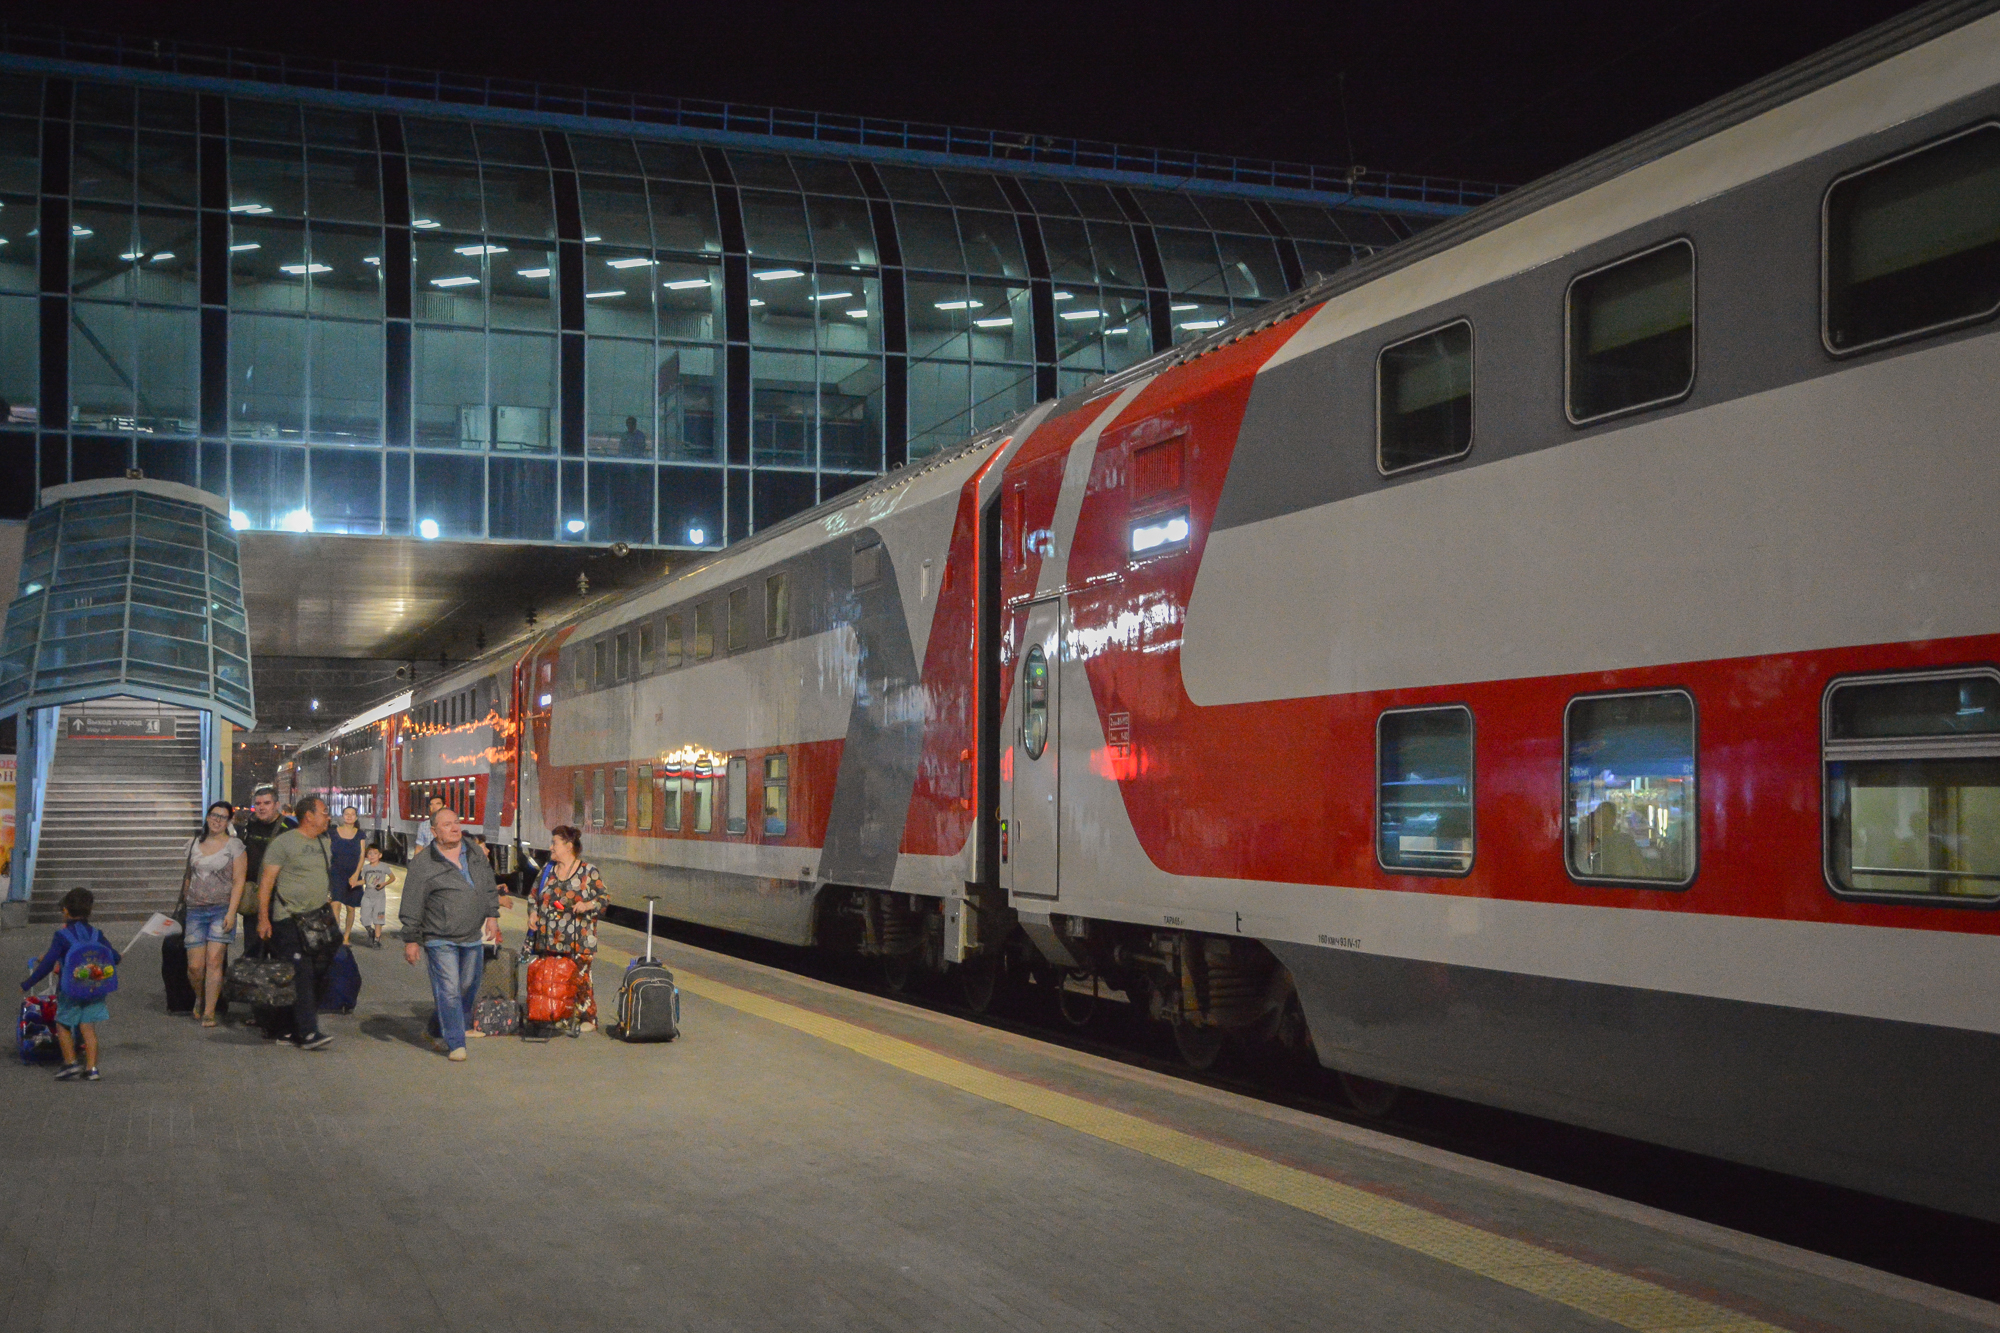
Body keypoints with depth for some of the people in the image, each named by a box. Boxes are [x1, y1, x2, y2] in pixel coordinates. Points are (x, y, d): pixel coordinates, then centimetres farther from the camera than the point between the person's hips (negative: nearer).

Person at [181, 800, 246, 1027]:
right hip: (195, 910, 3)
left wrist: (231, 912, -12)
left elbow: (238, 881, -4)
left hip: (222, 909, -3)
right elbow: (188, 878, 20)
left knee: (214, 961, -9)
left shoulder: (234, 845, 0)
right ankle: (199, 998, 27)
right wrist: (182, 906, 17)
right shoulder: (193, 843, 13)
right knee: (195, 966, -2)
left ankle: (209, 1012, -2)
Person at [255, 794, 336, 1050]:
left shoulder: (324, 844, 16)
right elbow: (266, 881, -10)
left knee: (314, 976, 7)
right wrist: (263, 918, -15)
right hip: (288, 920, -8)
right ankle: (308, 1033, -16)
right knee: (300, 974, -13)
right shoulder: (284, 842, -7)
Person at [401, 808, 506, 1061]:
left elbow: (489, 887, 22)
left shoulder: (475, 855, 9)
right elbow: (412, 905, -5)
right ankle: (455, 1044, -2)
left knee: (468, 989, 11)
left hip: (472, 938, 6)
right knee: (449, 992, -9)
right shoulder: (423, 863, -7)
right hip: (440, 940, -6)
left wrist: (492, 915, 15)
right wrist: (411, 940, -6)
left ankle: (439, 1032, 28)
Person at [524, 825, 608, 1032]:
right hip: (548, 939, 5)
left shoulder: (588, 871, 0)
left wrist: (588, 905, -16)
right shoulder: (547, 870, 14)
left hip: (579, 940, -5)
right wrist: (532, 913, 6)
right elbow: (534, 897, 23)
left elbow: (604, 898, 1)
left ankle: (587, 1018, 3)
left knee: (580, 977, -6)